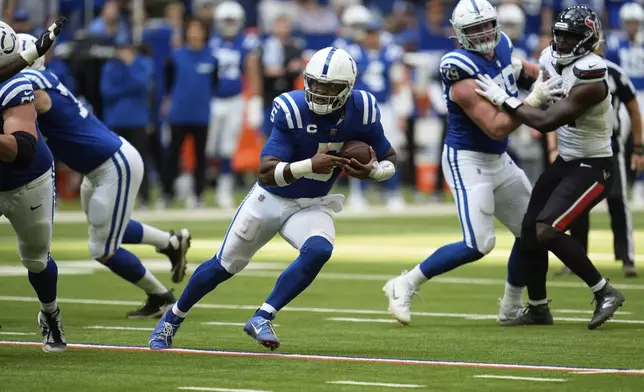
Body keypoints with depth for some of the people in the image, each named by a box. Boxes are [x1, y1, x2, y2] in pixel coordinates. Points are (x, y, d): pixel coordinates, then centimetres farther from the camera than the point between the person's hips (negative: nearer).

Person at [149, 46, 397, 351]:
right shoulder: (292, 110, -26)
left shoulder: (361, 112, -17)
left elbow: (390, 162, -2)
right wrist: (310, 165, -45)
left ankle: (262, 319, -22)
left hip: (311, 206, 2)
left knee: (318, 251, -30)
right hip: (270, 199, -2)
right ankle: (172, 320, 32)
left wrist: (370, 171, -25)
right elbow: (266, 173, -31)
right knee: (224, 265, 9)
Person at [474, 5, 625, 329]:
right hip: (565, 162, 9)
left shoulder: (590, 80, -27)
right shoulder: (551, 60, -1)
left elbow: (546, 122, -29)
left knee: (547, 231, -20)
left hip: (593, 168, -9)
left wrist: (502, 98, -24)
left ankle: (605, 293, -8)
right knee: (529, 229, 8)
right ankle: (538, 309, 23)